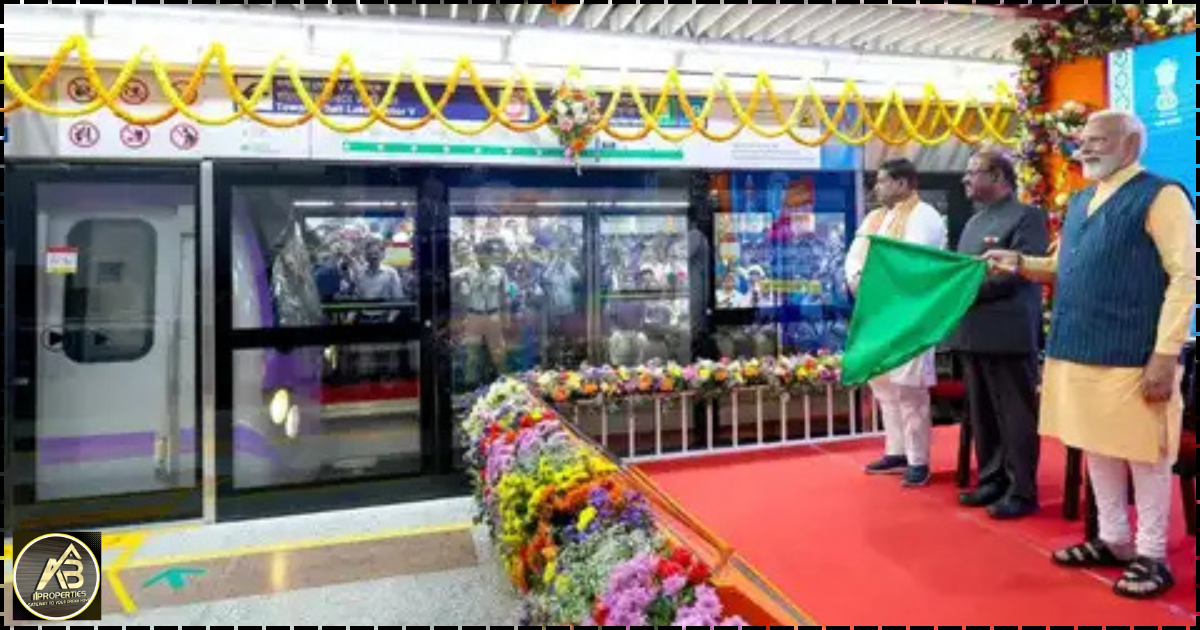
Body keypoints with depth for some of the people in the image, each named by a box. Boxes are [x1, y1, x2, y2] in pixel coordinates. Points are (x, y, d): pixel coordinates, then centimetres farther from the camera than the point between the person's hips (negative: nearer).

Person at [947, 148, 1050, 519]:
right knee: (982, 415, 13)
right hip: (972, 332, 8)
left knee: (1015, 416, 0)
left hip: (1007, 333, -8)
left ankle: (1021, 492, 9)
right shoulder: (974, 221, 20)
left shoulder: (1027, 216, -5)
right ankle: (991, 481, 24)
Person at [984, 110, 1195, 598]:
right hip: (1078, 352, 8)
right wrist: (1020, 263, 4)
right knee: (1098, 450, 16)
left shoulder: (1161, 196, -8)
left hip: (1133, 357, -7)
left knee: (1145, 456, 5)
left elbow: (1185, 276, -13)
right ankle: (1112, 540, 31)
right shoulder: (1080, 201, 16)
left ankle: (1151, 555, 19)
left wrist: (1166, 353, -18)